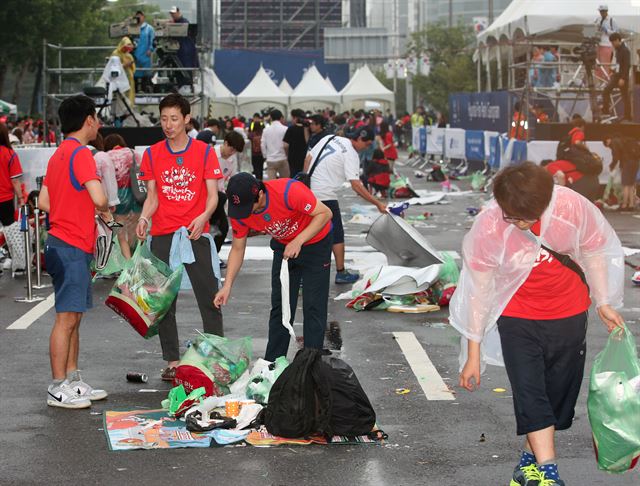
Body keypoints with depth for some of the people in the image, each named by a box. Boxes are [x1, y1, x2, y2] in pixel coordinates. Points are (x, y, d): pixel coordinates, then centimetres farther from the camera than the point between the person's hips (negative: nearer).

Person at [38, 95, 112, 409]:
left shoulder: (59, 154, 15)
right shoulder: (80, 153, -14)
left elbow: (44, 202, 17)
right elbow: (98, 197, -26)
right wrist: (105, 211, -5)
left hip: (63, 243, 10)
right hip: (72, 247, -10)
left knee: (73, 318, 14)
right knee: (66, 318, -6)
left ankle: (72, 381, 21)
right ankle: (58, 389, -2)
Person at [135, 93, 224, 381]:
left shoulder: (204, 152, 1)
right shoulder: (152, 154, 7)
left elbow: (213, 195, -2)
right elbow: (152, 196, 9)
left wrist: (203, 217, -21)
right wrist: (144, 218, -11)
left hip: (196, 234, -2)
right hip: (162, 236, 2)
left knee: (209, 298, -2)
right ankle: (172, 361, 11)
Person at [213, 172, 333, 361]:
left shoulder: (288, 192, -37)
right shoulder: (239, 212, -19)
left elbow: (324, 213, -26)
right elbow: (237, 249, -5)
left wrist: (298, 241, -34)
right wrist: (227, 286, -14)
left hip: (315, 242, -5)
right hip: (283, 246, 5)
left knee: (313, 306, -6)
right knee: (279, 305, 8)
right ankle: (272, 364, 16)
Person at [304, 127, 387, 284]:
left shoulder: (330, 138, 9)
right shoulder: (351, 155, -11)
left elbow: (308, 159, 13)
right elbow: (356, 186, -16)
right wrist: (378, 204, -13)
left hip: (308, 192, 7)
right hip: (326, 197, -7)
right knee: (337, 235, 5)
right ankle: (341, 273, 9)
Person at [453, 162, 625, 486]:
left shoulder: (573, 206, -24)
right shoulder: (488, 227, -25)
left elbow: (594, 253, -3)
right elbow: (478, 291, -15)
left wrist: (604, 303, 3)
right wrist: (473, 354, -10)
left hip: (569, 314, 2)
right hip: (518, 317, -2)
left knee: (558, 391, 9)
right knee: (530, 394, -11)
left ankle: (531, 460, 26)